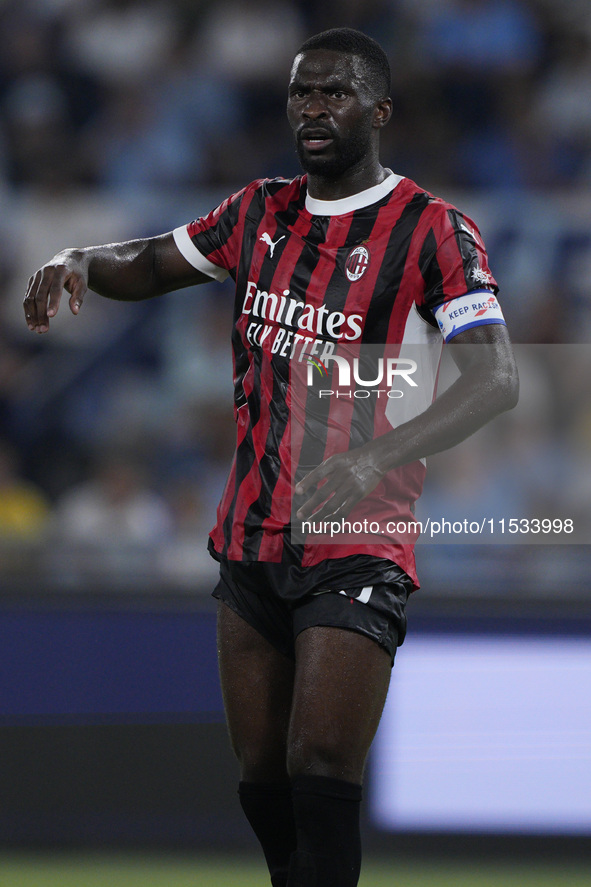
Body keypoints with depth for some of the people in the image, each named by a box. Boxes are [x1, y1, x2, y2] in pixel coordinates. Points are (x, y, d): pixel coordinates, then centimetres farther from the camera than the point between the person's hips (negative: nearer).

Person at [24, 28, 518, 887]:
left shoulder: (432, 230, -8)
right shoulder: (261, 211, 12)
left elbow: (495, 380, -18)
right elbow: (149, 266, 24)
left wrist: (377, 458, -34)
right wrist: (79, 261, -1)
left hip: (356, 550, -6)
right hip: (251, 541, 6)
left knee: (320, 780, -17)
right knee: (262, 784, 8)